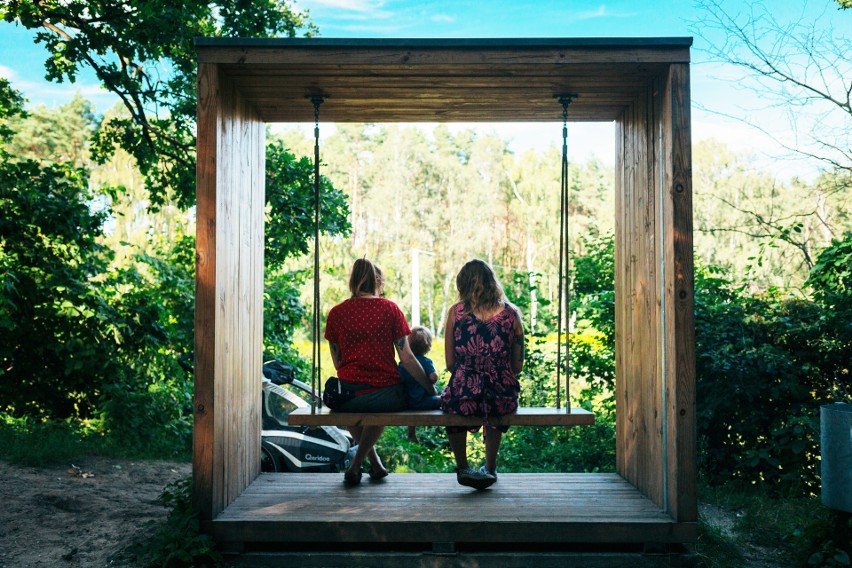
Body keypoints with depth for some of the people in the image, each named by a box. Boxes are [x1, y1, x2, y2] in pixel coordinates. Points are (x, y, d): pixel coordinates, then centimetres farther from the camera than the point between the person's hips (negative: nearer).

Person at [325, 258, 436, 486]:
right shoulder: (390, 309, -2)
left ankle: (375, 463, 35)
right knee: (379, 408, 35)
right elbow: (407, 359, -4)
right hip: (387, 395, -1)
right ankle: (357, 464, 29)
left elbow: (337, 363, 10)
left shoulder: (336, 313, 3)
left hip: (348, 397, 1)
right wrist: (432, 389, 5)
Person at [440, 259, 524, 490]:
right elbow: (518, 365, 5)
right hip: (503, 398, 2)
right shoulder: (511, 313, 2)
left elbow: (450, 363, 0)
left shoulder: (456, 312, -1)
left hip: (464, 397, -1)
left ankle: (462, 468, 39)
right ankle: (490, 468, 50)